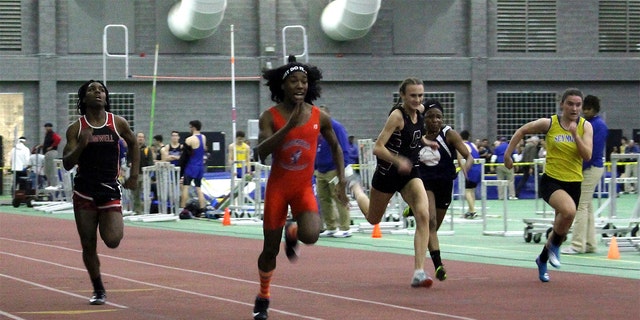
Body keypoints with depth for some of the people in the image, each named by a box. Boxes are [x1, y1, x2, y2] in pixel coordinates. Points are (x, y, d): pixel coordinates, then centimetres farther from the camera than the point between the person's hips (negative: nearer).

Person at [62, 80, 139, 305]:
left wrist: (134, 174, 13)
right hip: (84, 192, 0)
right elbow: (67, 164, -5)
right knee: (88, 246, 3)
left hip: (110, 190, 0)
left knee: (112, 240, -17)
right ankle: (98, 290, 21)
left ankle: (113, 226, 20)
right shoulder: (76, 129, -1)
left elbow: (133, 144, 19)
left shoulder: (118, 124, 0)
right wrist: (81, 145, -22)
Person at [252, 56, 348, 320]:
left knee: (310, 235, -26)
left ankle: (292, 232, 13)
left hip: (304, 188, 1)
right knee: (270, 249, 4)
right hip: (277, 187, -1)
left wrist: (342, 180, 5)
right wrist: (288, 126, -32)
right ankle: (263, 298, 29)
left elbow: (335, 146, 13)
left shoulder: (320, 118, -3)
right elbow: (262, 151, -23)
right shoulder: (270, 116, -9)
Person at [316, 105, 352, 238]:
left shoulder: (336, 127, -9)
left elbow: (343, 149, -13)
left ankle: (345, 229, -4)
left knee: (339, 199, -6)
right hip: (321, 171, 8)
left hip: (334, 171, -8)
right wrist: (314, 167, 18)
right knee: (323, 199, 9)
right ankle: (330, 228, 16)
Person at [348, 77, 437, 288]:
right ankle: (356, 189, 56)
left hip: (410, 172, 4)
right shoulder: (397, 115, -22)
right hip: (388, 173, -4)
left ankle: (419, 272, -22)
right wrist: (398, 161, -40)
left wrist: (425, 143, 10)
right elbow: (378, 148, -27)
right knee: (373, 218, 20)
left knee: (423, 215, -20)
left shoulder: (420, 111, -1)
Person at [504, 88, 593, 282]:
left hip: (574, 183, 4)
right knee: (569, 210, -33)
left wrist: (575, 134, -21)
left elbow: (588, 156, -12)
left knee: (562, 227, 13)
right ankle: (554, 248, -8)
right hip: (551, 180, -4)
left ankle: (542, 260, 41)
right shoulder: (549, 124, -6)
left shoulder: (585, 127, -1)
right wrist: (507, 155, 7)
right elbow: (522, 131, 8)